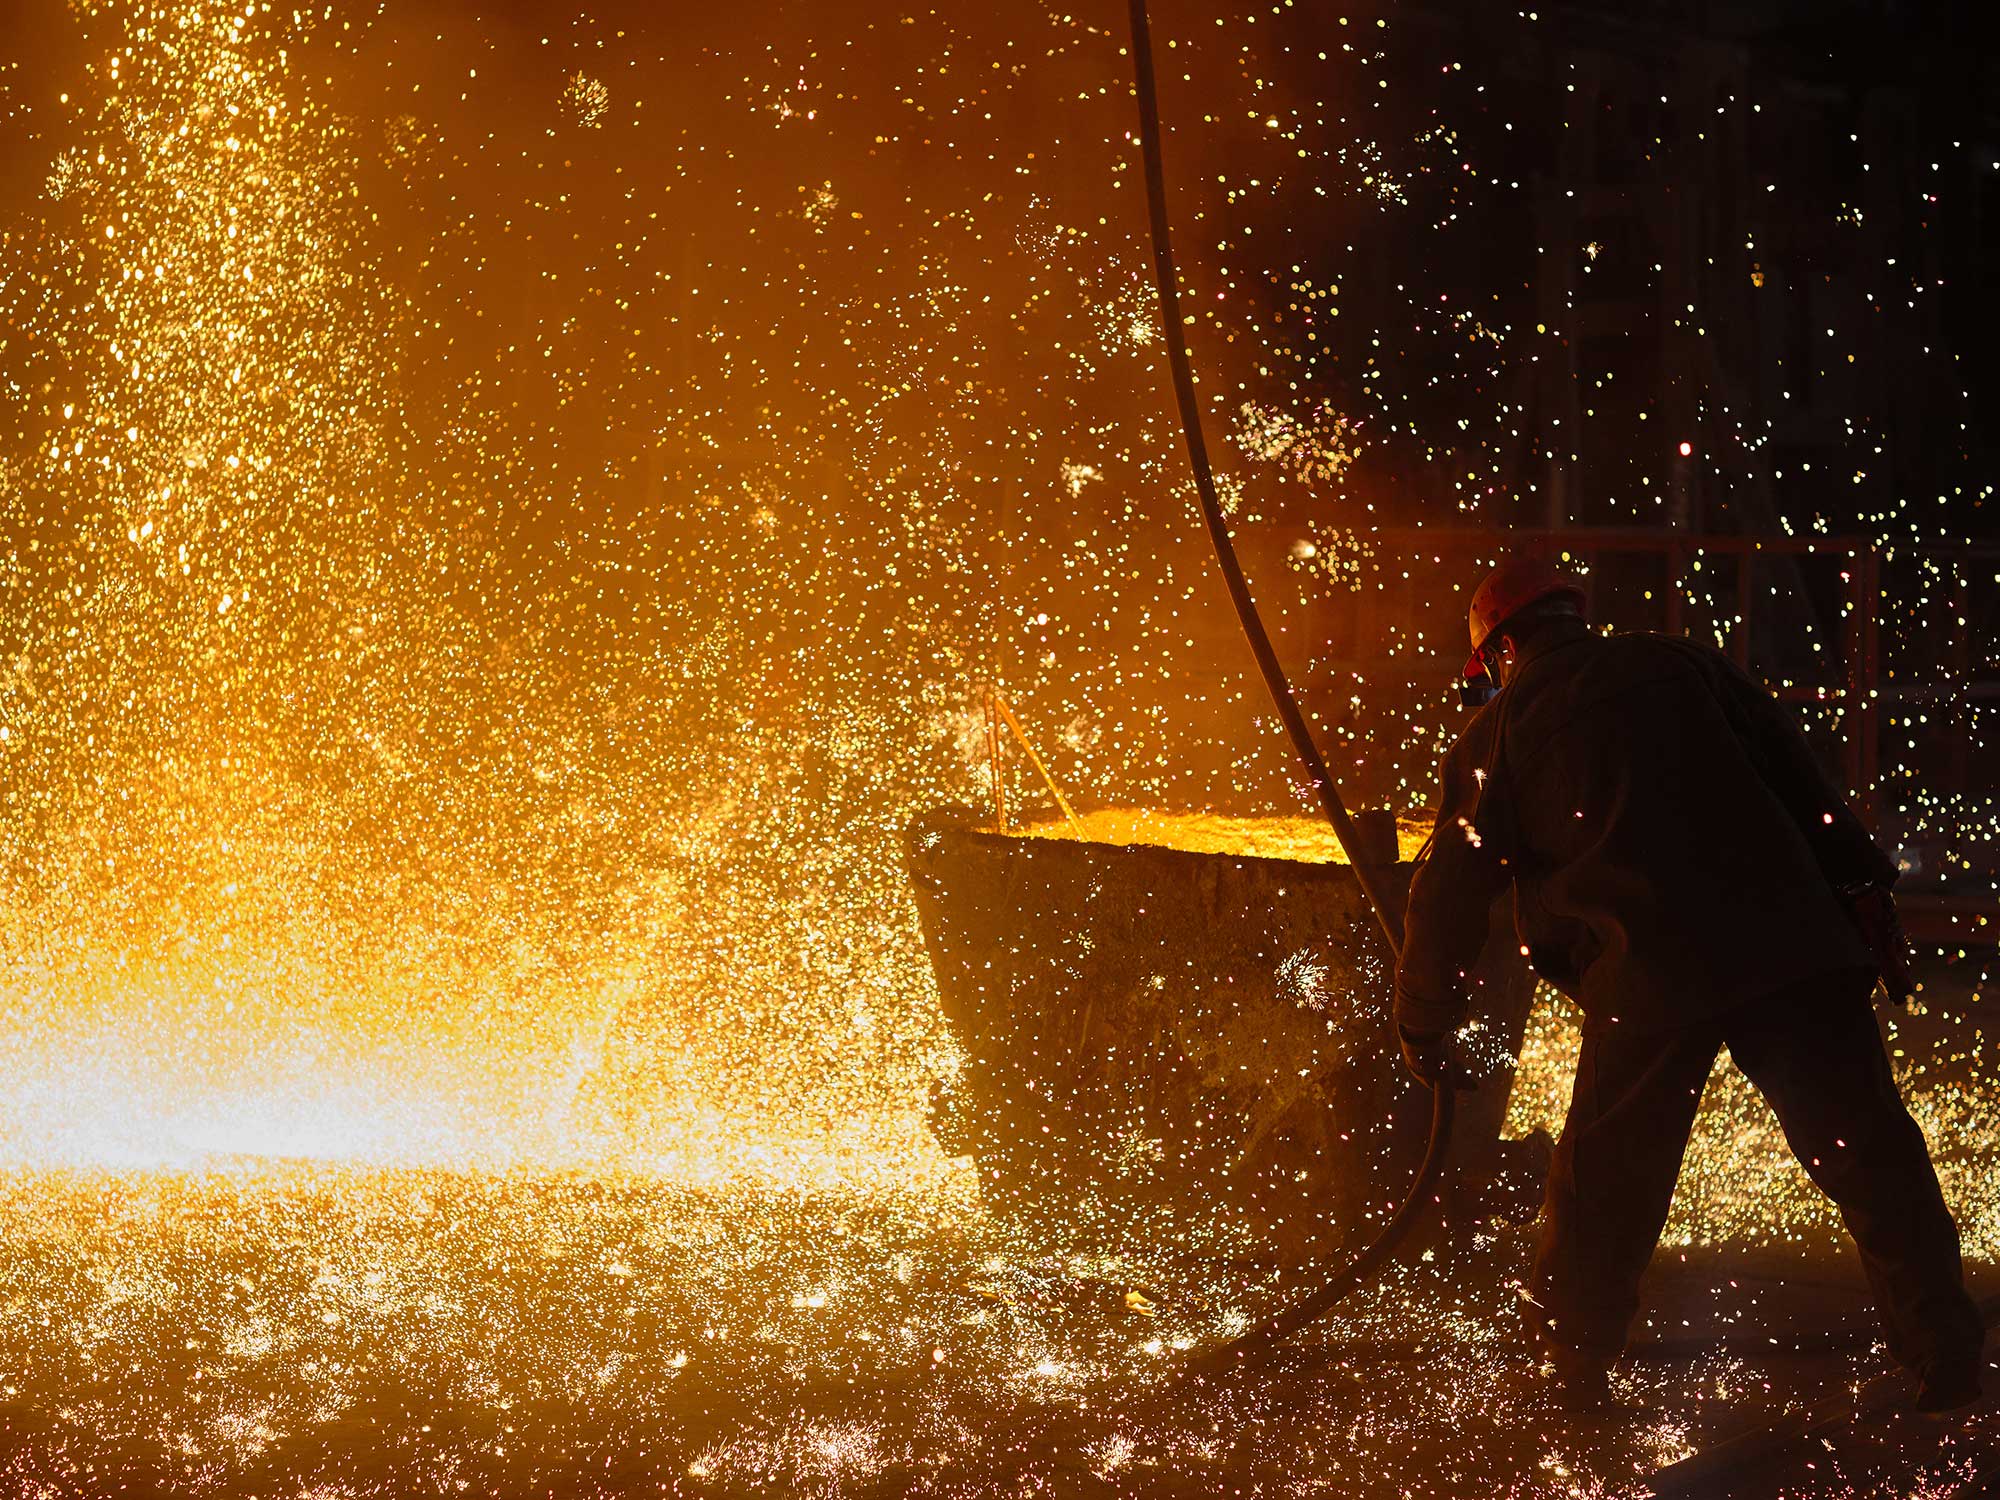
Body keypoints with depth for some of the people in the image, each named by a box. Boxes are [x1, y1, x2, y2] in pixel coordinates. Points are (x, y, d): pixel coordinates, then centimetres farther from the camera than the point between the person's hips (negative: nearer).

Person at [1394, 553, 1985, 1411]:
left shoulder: (1496, 735, 13)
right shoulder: (1684, 668, 17)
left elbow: (1449, 895, 16)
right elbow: (1802, 781, 10)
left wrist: (1423, 1028, 27)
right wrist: (1864, 893, 9)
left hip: (1649, 977, -1)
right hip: (1792, 944, 2)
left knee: (1605, 1181, 13)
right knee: (1868, 1150, 5)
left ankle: (1571, 1368, 21)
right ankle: (1947, 1358, 6)